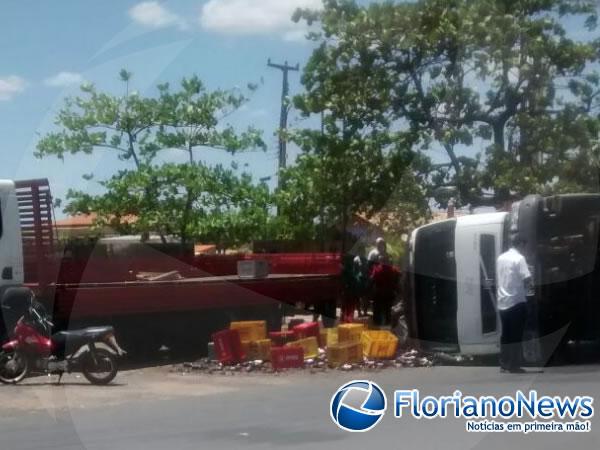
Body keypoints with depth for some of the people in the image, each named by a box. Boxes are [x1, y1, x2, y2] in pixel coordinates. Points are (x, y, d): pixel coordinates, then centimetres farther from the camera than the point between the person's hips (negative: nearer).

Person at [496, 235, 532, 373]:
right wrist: (526, 286, 3)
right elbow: (527, 278, -17)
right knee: (516, 335, -2)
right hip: (517, 301, -7)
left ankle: (504, 364, 15)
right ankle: (514, 366, -1)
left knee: (506, 334, 12)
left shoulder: (501, 258, 11)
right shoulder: (519, 258, -10)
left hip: (502, 302, 7)